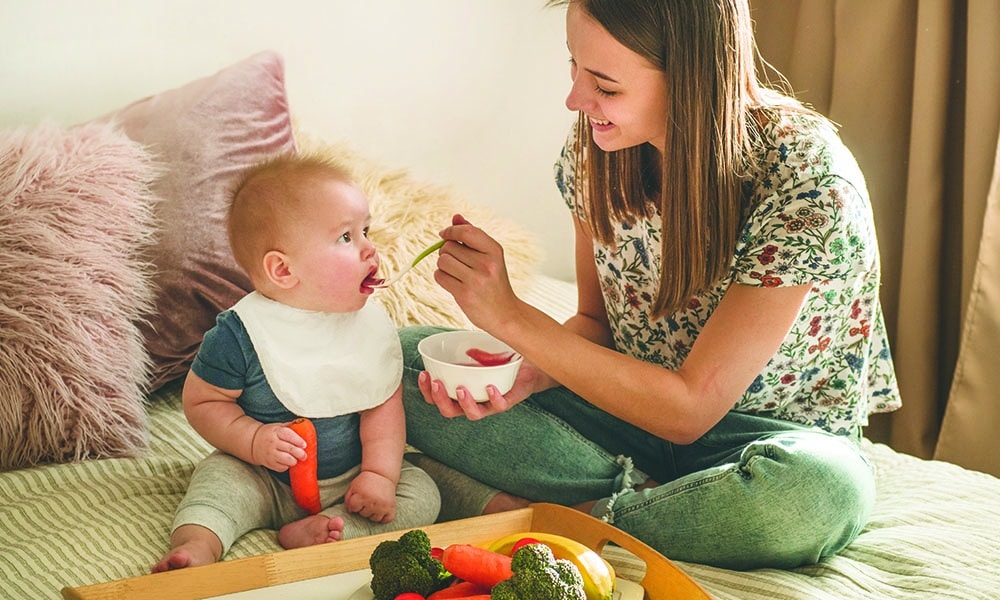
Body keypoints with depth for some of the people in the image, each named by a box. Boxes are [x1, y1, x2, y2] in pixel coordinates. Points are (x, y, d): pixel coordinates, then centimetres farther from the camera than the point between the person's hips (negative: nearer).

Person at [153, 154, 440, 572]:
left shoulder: (372, 323, -7)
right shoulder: (241, 333, -17)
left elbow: (384, 405, -3)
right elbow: (201, 401, -9)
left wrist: (380, 473, -15)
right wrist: (254, 440, -24)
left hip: (350, 479, 3)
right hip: (265, 481, -3)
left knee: (422, 496, -14)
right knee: (218, 478, -27)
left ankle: (319, 532, -28)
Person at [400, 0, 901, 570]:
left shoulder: (808, 182, -26)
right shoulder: (593, 148, -9)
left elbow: (690, 409, -24)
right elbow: (598, 322, 3)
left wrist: (511, 315, -28)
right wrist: (531, 372, -21)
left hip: (770, 434, -4)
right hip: (636, 405, 5)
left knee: (823, 489, -42)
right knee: (402, 359, -11)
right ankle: (651, 501, -18)